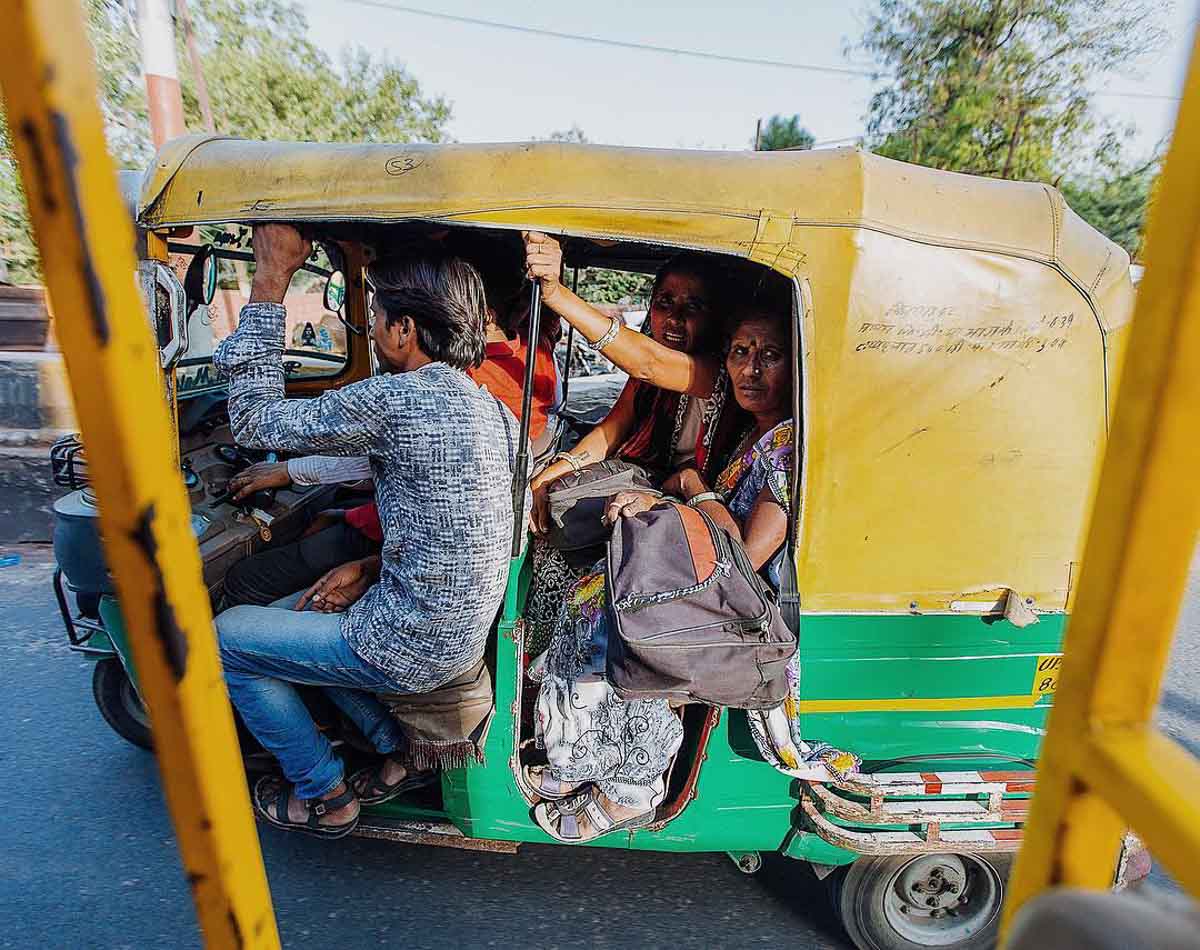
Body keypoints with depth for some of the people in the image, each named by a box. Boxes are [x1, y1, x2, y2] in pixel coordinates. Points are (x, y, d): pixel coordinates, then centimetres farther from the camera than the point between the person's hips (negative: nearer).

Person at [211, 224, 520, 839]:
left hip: (415, 647, -8)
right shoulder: (488, 406, 3)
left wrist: (270, 280, -9)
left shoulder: (394, 399, -24)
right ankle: (399, 747, 25)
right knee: (295, 610, 27)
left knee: (226, 635, 12)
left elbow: (253, 418, -11)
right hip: (463, 630, 8)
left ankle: (324, 797, 23)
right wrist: (374, 568, 3)